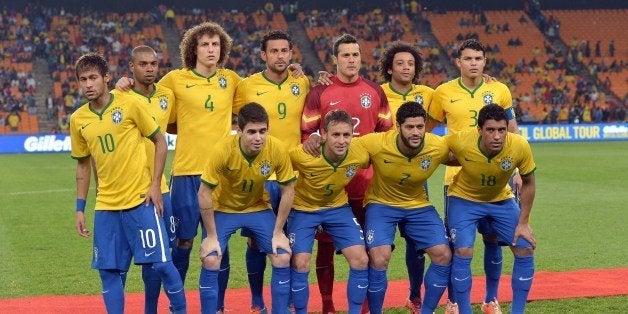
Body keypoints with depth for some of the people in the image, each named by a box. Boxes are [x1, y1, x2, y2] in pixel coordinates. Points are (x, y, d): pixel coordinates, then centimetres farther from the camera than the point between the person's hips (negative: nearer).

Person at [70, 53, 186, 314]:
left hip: (140, 200, -4)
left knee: (160, 262, -5)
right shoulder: (78, 120, 6)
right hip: (105, 205, 4)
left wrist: (155, 184, -8)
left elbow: (160, 142, 0)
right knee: (109, 271, 3)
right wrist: (80, 208, 13)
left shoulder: (129, 105, -5)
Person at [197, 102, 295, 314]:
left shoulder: (277, 150, -24)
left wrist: (278, 232, -9)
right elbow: (204, 193, -22)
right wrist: (211, 236, -18)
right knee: (211, 261, -16)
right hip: (223, 209, -2)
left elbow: (288, 190, -10)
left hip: (259, 209, 2)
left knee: (282, 259, -8)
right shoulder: (223, 151, -31)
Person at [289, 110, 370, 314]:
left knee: (361, 260, -7)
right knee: (300, 264, -12)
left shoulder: (360, 156, -22)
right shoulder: (302, 156, -32)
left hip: (338, 208, 3)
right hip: (303, 209, -2)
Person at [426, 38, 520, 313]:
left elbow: (512, 133, 11)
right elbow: (425, 130, 11)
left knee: (492, 237, 5)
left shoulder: (500, 90, 3)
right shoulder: (444, 92, 0)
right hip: (457, 176, -1)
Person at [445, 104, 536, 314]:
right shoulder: (460, 142, -33)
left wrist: (523, 223, -10)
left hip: (502, 200, 2)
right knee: (463, 252, -18)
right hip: (464, 199, -2)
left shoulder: (520, 146, -28)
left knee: (525, 250, -5)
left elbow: (528, 182, -11)